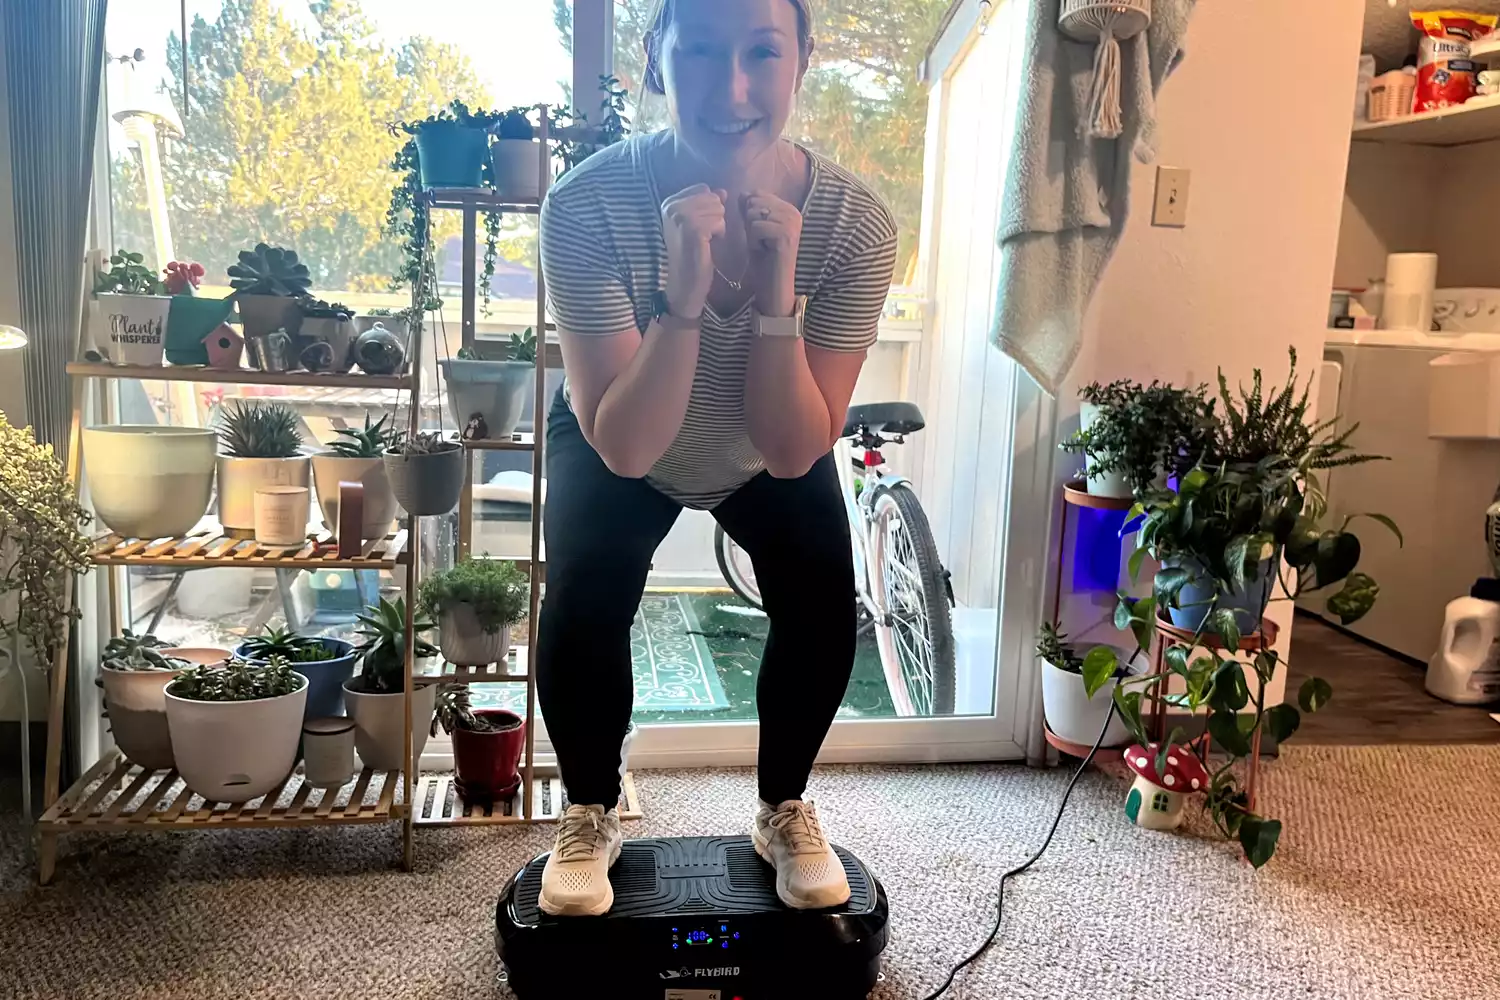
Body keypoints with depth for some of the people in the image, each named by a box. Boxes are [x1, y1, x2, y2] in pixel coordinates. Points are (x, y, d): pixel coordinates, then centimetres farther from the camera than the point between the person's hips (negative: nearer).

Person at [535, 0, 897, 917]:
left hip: (770, 453, 2)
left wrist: (776, 295, -42)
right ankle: (591, 818, 9)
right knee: (582, 607, -21)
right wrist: (681, 294, -48)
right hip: (619, 444, -1)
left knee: (824, 611, -16)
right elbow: (624, 446, -35)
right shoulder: (588, 204, -35)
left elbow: (797, 452, -30)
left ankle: (784, 809, 14)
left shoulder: (855, 221, -31)